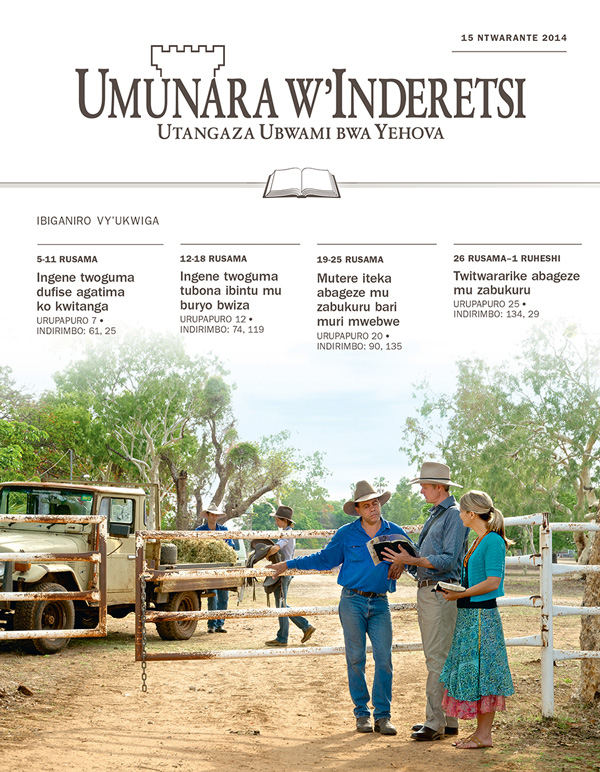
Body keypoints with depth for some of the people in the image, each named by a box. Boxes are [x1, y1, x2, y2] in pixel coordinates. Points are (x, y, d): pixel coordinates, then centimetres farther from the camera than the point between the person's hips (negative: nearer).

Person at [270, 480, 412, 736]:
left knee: (384, 659, -5)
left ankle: (382, 716, 3)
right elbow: (324, 559, 15)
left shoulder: (395, 533, 7)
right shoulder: (346, 534, 5)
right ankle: (361, 713, 12)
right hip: (352, 601, -1)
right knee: (355, 659, 1)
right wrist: (289, 564, 14)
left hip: (380, 603, 1)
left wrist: (402, 563, -3)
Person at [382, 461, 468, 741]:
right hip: (426, 592, 10)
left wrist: (411, 560, -21)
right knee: (436, 658, 12)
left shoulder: (454, 515, -11)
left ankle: (435, 723, -7)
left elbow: (448, 560, -19)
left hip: (441, 594, -10)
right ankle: (447, 720, 18)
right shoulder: (434, 516, 19)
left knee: (438, 658, -9)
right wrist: (405, 560, 8)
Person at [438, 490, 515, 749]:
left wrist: (460, 594, -15)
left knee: (481, 671, -4)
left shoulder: (493, 541, -14)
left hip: (482, 615, -10)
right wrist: (453, 590, 10)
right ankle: (480, 731, 18)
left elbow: (492, 582, -19)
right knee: (470, 672, 11)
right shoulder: (479, 541, 15)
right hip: (469, 614, 10)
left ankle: (485, 735, 3)